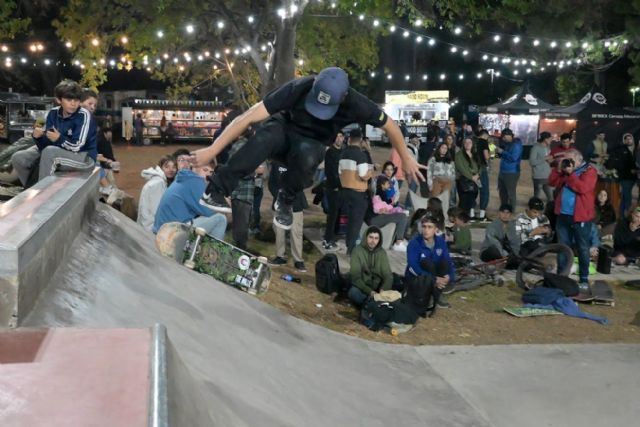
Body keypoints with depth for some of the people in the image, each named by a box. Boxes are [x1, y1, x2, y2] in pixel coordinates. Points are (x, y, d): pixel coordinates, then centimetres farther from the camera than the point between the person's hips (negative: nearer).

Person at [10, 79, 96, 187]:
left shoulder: (84, 115, -19)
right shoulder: (53, 113, -2)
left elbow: (77, 146, -21)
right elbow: (47, 144, -4)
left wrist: (59, 139, -28)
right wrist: (39, 137, -23)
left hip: (85, 158, -7)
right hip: (60, 151, 7)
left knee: (49, 152, -34)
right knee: (18, 158, -3)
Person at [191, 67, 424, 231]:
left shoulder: (355, 104, -27)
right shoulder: (298, 88, -32)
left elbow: (390, 126, -9)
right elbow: (249, 116, -35)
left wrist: (407, 159, 1)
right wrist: (212, 149, -39)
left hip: (311, 144, 1)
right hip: (284, 128, -1)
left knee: (306, 155, -39)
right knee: (268, 135, -40)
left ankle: (285, 200, -11)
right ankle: (215, 191, -38)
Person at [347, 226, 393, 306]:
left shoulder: (382, 253, 3)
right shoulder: (357, 251, -8)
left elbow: (388, 275, -4)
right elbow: (355, 276, -14)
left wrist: (384, 289, -26)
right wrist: (369, 291, -27)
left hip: (377, 288, 3)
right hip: (362, 287, -3)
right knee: (354, 293, -36)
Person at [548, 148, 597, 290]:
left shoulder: (589, 171, -7)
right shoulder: (564, 169, 11)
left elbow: (582, 188, -21)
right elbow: (552, 182, 4)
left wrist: (570, 173, -20)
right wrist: (559, 169, -9)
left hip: (581, 217, -6)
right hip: (563, 215, 6)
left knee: (583, 248, 4)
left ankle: (584, 279, 11)